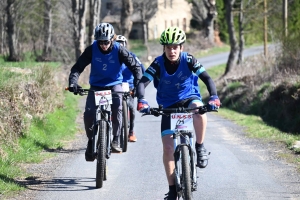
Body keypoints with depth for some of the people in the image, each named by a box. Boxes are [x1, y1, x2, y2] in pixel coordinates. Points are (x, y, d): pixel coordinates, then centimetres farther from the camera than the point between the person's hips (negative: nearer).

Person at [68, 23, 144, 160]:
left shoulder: (119, 50, -15)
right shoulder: (92, 50, -13)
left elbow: (135, 66, -12)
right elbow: (78, 67, -12)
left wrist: (138, 84, -27)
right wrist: (73, 82, -30)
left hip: (114, 84, -1)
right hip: (96, 86, 1)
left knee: (117, 109, -29)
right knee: (88, 114, -17)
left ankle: (115, 140, -12)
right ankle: (91, 141, 7)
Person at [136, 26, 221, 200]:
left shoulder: (188, 60, -17)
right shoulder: (158, 64, -17)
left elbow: (207, 78, -23)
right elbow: (143, 82, -25)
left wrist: (214, 96, -41)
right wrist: (141, 100, -45)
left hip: (189, 99, -1)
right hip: (168, 106, 1)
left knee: (199, 109, -39)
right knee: (168, 147, -9)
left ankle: (200, 148, -17)